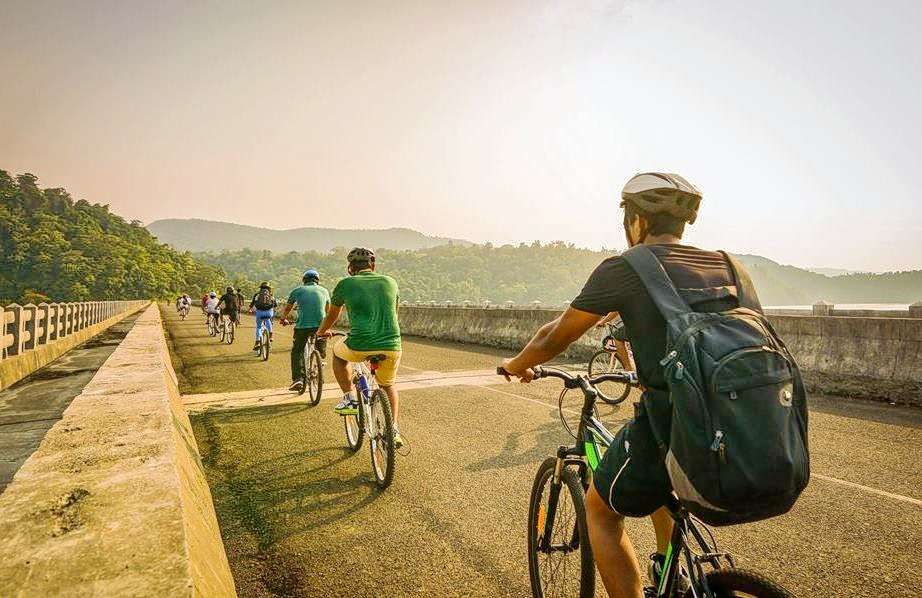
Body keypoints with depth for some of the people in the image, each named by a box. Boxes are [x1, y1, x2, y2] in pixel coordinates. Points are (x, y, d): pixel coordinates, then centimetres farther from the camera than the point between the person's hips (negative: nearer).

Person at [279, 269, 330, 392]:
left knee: (297, 352, 14)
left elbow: (287, 309, 24)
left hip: (303, 326, -1)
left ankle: (297, 379, 2)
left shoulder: (297, 290, 12)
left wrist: (284, 319, 44)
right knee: (321, 352, 21)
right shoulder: (324, 291, 16)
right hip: (321, 325, 1)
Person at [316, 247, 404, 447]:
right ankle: (394, 430, 20)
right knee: (389, 386, 29)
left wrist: (321, 331, 42)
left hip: (359, 347, -3)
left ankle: (350, 399, 24)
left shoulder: (346, 284, 6)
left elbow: (332, 315, 20)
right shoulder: (390, 282, 12)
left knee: (338, 352, 32)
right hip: (392, 347, 3)